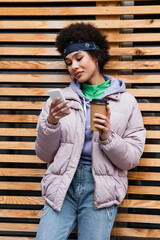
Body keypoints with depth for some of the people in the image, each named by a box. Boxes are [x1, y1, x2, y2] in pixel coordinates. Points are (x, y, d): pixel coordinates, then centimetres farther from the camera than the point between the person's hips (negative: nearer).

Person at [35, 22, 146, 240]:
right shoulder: (59, 99, 6)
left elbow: (131, 160, 2)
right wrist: (50, 124, -10)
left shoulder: (125, 102, 2)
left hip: (100, 189, -1)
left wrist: (107, 137, -16)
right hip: (63, 186, 1)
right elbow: (44, 155, 8)